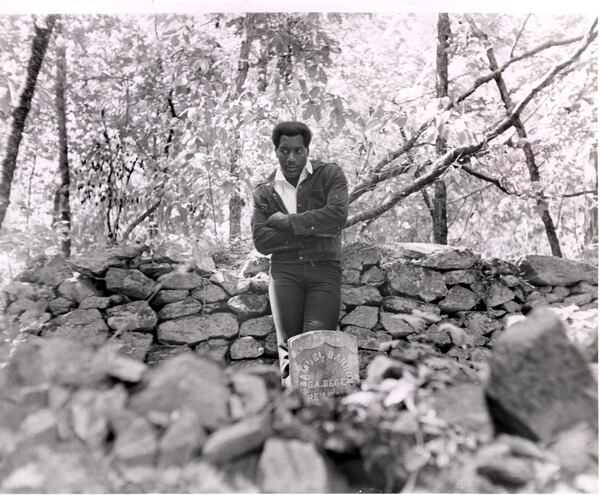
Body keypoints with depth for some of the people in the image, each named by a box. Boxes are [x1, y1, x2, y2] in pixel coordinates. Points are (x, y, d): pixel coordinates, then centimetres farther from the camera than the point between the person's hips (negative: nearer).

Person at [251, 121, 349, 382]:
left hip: (324, 269, -2)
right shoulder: (264, 191, 11)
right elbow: (261, 241, -2)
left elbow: (337, 215, -12)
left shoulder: (330, 174, 6)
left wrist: (287, 221, -6)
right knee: (288, 345, -2)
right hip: (284, 270, 2)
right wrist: (313, 229, -8)